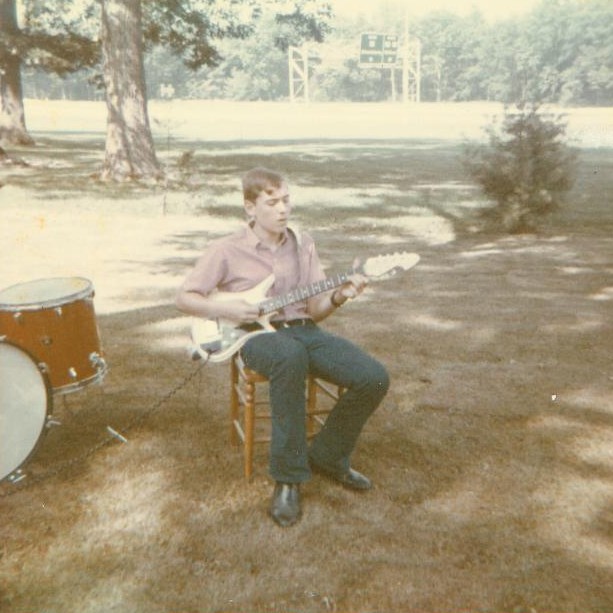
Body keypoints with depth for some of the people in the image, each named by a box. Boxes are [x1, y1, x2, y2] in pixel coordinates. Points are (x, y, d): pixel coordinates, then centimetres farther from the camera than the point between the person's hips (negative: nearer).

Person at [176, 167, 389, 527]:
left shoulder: (303, 244, 13)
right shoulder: (227, 250, 1)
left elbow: (315, 309, 9)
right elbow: (185, 298, 5)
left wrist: (337, 297, -13)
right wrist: (226, 311, -11)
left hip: (304, 331, 5)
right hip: (257, 335, -4)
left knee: (374, 378, -18)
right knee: (290, 356, -42)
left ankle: (329, 457, 7)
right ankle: (288, 477, -26)